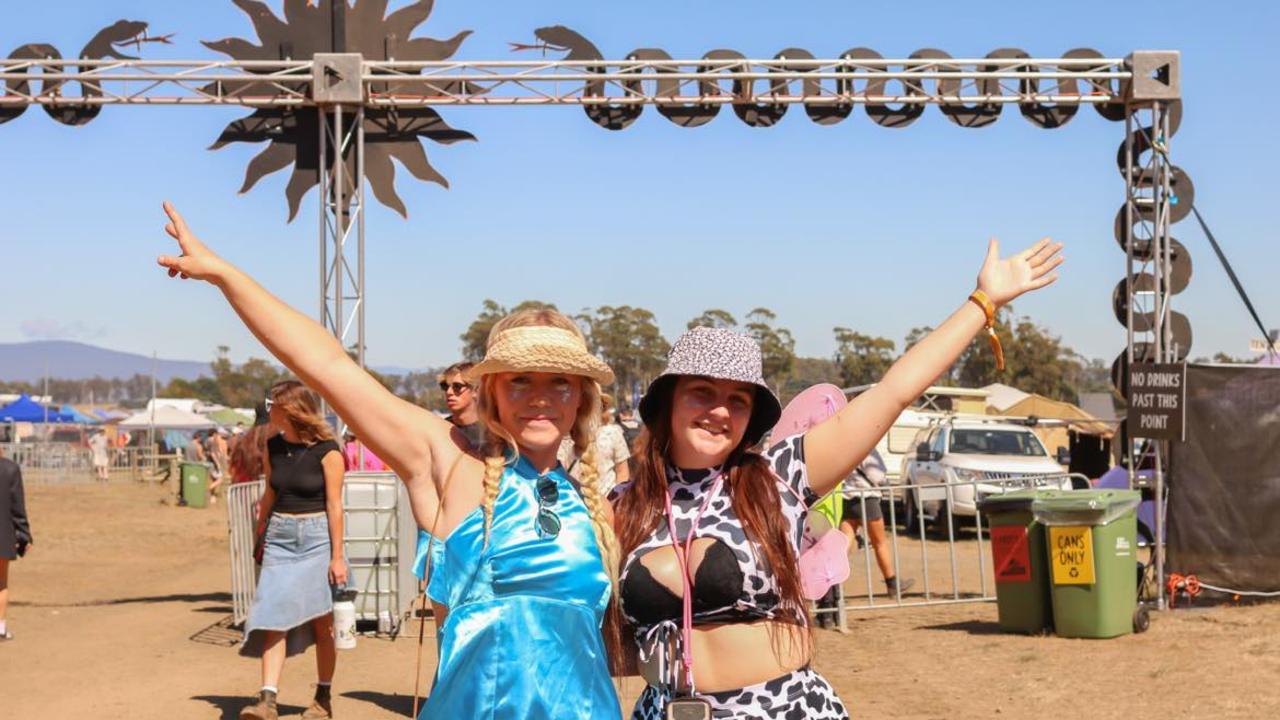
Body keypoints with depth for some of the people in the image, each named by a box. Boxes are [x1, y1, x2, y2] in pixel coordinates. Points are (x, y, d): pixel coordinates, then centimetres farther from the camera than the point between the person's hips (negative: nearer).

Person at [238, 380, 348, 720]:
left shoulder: (326, 450, -10)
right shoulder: (273, 447, 6)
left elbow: (334, 506, -10)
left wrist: (337, 556, -11)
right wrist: (259, 534, 18)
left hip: (316, 537, -4)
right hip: (280, 536, 5)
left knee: (321, 622, 4)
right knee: (273, 617, -6)